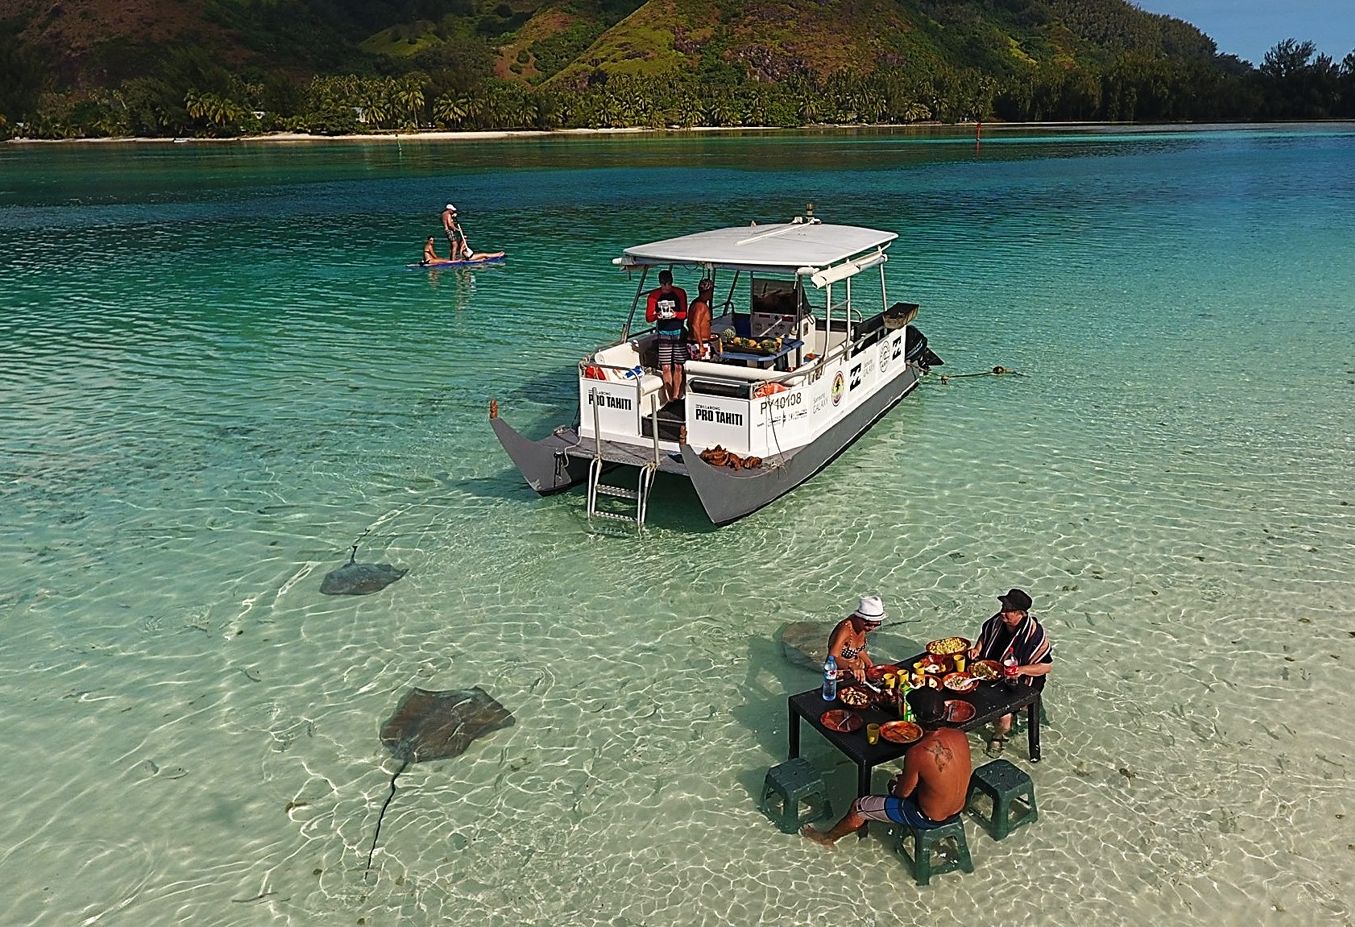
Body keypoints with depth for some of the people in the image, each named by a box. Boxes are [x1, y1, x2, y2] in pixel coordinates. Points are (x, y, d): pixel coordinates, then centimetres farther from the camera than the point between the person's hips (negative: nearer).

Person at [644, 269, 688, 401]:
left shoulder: (680, 293, 3)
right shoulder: (654, 295, 1)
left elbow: (684, 314, 0)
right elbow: (648, 317, -1)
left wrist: (675, 314, -22)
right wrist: (657, 315, -23)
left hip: (679, 332, 1)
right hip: (663, 333, 0)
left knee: (678, 366, 2)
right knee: (666, 367, -4)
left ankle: (676, 396, 12)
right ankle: (670, 398, 3)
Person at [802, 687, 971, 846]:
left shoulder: (916, 754, -33)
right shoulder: (960, 736, -14)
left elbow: (903, 792, -15)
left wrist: (897, 786, 8)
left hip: (929, 818, -6)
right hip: (958, 809, 6)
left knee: (859, 807, 11)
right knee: (895, 782, 30)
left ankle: (829, 837, 36)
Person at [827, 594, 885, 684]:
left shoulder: (862, 626, -5)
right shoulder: (845, 629, -28)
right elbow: (833, 659, -39)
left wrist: (872, 666, 4)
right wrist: (852, 666, -54)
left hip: (858, 670, 7)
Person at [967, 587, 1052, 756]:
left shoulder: (1034, 633, -21)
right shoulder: (998, 621, -4)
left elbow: (1047, 666, -14)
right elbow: (984, 634, 19)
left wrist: (1022, 669, -28)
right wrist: (978, 648, -1)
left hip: (1018, 683, -6)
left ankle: (1000, 734, 5)